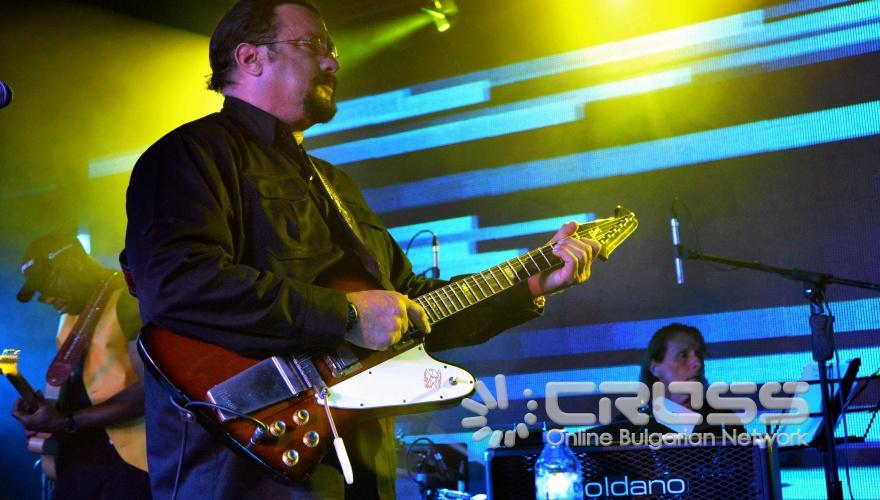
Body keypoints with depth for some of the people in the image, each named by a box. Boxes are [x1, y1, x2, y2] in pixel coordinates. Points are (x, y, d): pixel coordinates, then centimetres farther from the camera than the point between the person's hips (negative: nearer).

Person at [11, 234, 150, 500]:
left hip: (127, 457, -8)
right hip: (78, 455, 8)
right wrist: (51, 412, 4)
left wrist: (67, 423, -16)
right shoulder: (73, 313, 17)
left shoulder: (130, 299, -11)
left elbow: (150, 390, -19)